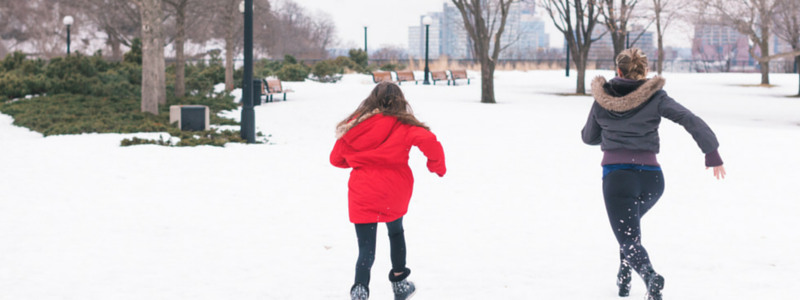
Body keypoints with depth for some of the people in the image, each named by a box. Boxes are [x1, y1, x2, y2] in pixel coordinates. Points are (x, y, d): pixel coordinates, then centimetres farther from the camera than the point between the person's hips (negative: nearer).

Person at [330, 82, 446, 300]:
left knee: (366, 249, 1)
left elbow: (336, 158, 10)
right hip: (394, 194, 0)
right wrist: (437, 167, -3)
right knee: (396, 232, 28)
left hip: (362, 195, 0)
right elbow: (428, 141, -21)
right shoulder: (402, 127, -5)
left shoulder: (355, 126, 2)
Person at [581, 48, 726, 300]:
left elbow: (589, 137, 20)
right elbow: (692, 121, -11)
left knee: (629, 240, -5)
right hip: (651, 177, 2)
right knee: (630, 224, 32)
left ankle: (650, 276, -36)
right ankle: (624, 279, 27)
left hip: (617, 175, -2)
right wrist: (712, 154, -8)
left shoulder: (603, 100, 6)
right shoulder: (655, 98, 1)